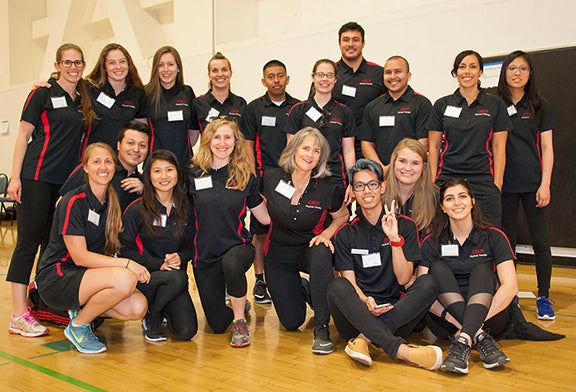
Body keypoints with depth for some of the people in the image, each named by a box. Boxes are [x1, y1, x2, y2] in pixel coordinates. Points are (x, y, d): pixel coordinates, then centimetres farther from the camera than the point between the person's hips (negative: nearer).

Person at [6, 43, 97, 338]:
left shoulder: (83, 101, 15)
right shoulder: (43, 94, -2)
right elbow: (23, 136, -4)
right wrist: (15, 177, -11)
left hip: (67, 181, 6)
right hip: (38, 178, -6)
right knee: (29, 242, -5)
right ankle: (19, 316, -3)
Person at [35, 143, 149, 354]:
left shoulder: (112, 202, 8)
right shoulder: (74, 202, -14)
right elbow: (80, 257, -19)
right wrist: (127, 263, -24)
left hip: (88, 276, 7)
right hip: (57, 279, -7)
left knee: (137, 307, -18)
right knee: (125, 279, -32)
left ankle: (81, 309, 7)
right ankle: (78, 326, -8)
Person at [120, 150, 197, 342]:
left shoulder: (185, 209, 5)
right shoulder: (137, 209, -6)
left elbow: (190, 246, 10)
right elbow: (125, 249, -8)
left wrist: (180, 258, -14)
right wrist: (159, 264, -19)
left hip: (176, 278, 3)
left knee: (186, 331, -16)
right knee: (177, 278, -36)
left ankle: (163, 310, 20)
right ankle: (152, 317, -4)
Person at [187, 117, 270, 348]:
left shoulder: (246, 177, 0)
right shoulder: (194, 175, 0)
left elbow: (265, 218, 4)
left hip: (238, 247, -1)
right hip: (205, 253, 2)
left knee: (231, 263, -40)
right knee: (217, 325, 1)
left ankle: (240, 321, -14)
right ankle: (234, 302, 39)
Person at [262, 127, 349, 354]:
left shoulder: (328, 189, -16)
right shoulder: (271, 179, -13)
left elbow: (342, 217, 3)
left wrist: (327, 233, -15)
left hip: (309, 248, -1)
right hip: (278, 254, 1)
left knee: (321, 253, -40)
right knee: (292, 322, -2)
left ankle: (321, 327, -27)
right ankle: (297, 287, 35)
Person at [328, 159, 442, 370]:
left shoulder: (405, 225, 6)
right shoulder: (345, 233, 8)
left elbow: (403, 278, -2)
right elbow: (350, 281, -1)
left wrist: (395, 239, -15)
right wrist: (365, 300, -22)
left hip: (396, 312, 0)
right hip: (358, 315, 0)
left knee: (428, 283, -25)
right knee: (337, 287, -30)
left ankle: (364, 339, -33)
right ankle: (400, 350, -38)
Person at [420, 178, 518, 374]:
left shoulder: (493, 237, -2)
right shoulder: (432, 242, 1)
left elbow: (510, 287, -14)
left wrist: (479, 319, -26)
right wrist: (453, 320, -25)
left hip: (490, 316, -1)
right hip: (451, 318, 1)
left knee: (482, 270, -25)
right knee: (437, 268, -21)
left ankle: (463, 342, -43)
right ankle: (480, 338, -33)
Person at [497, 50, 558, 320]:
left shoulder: (540, 106, 6)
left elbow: (546, 147, 3)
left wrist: (545, 184, -5)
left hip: (533, 183, 0)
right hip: (504, 184, 1)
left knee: (540, 240, -1)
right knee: (507, 239, 7)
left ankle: (544, 297, 10)